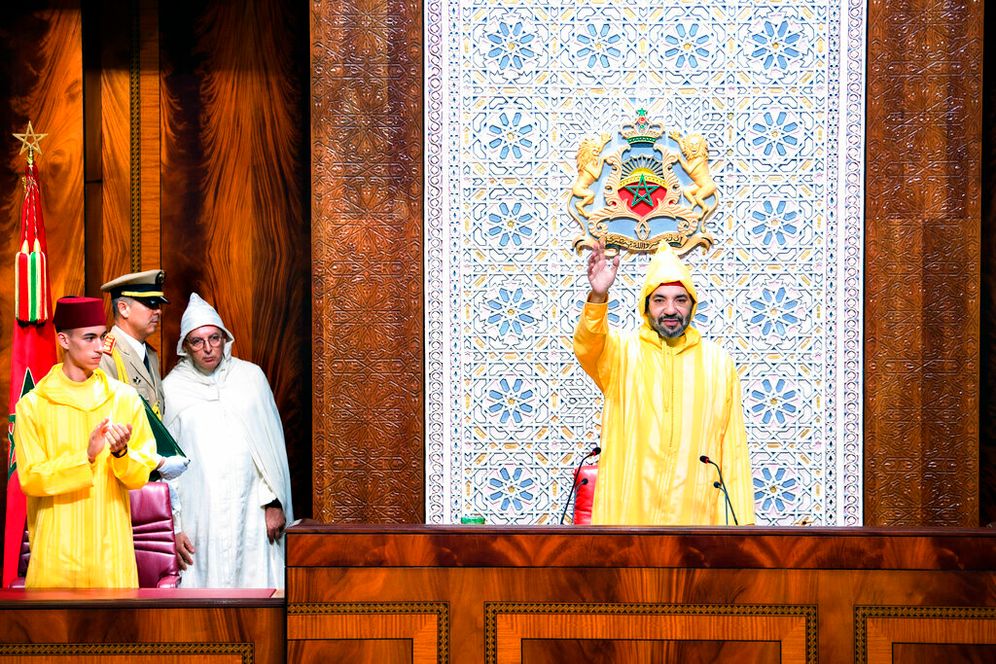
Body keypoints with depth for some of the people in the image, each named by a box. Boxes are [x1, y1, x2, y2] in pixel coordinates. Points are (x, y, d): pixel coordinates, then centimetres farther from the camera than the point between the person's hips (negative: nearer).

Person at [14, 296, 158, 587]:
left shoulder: (125, 398, 3)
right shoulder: (33, 405, -1)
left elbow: (141, 475, 3)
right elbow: (30, 479, -6)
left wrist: (121, 453, -17)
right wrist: (86, 457, -18)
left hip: (110, 547, 1)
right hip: (56, 549, -1)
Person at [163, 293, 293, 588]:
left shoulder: (251, 376, 5)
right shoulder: (172, 387, 3)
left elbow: (271, 442, 6)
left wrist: (273, 503, 0)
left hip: (249, 507, 1)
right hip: (199, 513, -1)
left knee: (254, 578, 0)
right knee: (204, 581, -2)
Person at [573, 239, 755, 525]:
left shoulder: (719, 362, 9)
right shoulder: (620, 351, 4)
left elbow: (733, 448, 6)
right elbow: (588, 346, -20)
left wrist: (740, 521, 0)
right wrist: (598, 297, -40)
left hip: (696, 513, 1)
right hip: (627, 512, -1)